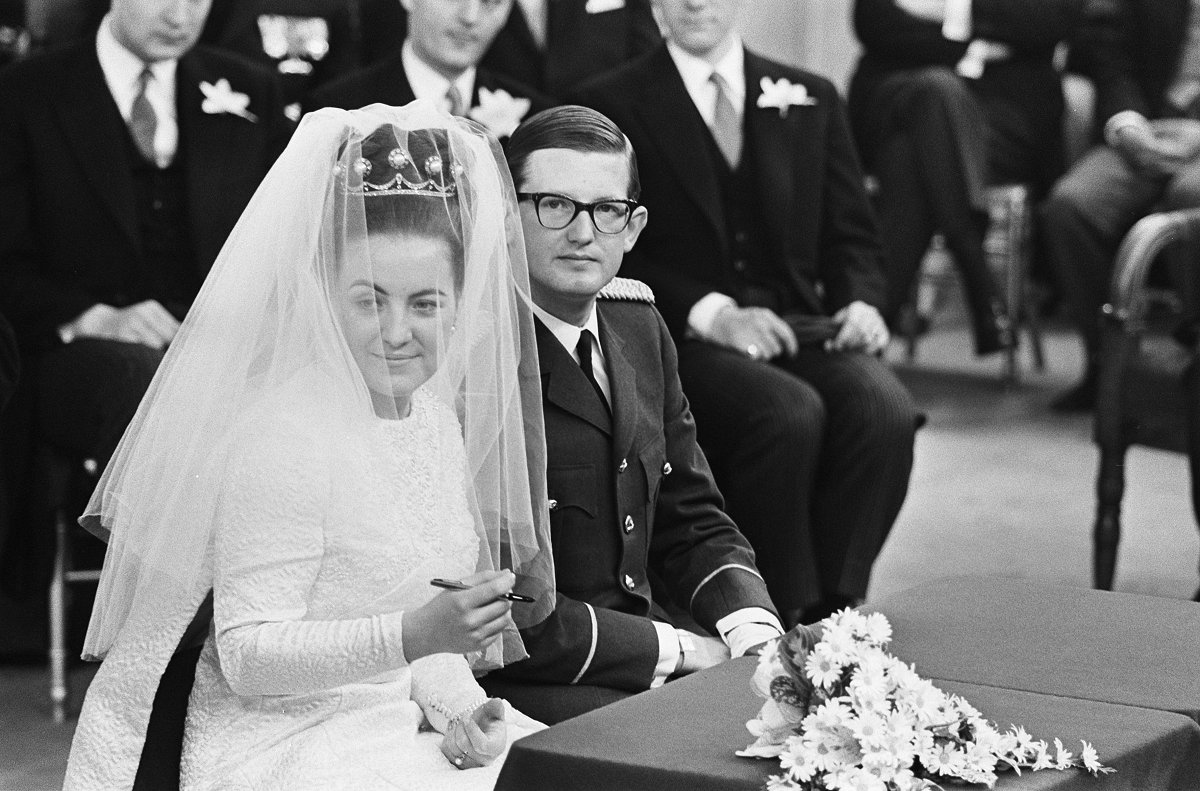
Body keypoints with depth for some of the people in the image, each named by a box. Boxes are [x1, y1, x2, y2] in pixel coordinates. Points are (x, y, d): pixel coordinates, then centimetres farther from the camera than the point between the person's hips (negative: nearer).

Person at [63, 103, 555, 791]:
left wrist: (457, 709, -5)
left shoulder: (438, 418, 6)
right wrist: (413, 637, -29)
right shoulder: (281, 440, -17)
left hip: (397, 731, 7)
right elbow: (248, 657, -18)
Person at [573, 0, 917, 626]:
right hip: (681, 340, -4)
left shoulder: (809, 99, 19)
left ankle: (830, 613, -22)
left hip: (803, 330, 4)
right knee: (789, 411, -34)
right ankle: (782, 615, -24)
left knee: (885, 409, -28)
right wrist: (710, 313, -17)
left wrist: (860, 302, -5)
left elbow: (851, 234, 17)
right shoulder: (612, 105, 6)